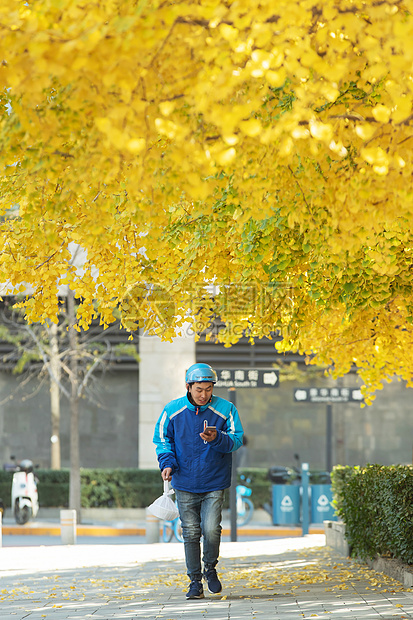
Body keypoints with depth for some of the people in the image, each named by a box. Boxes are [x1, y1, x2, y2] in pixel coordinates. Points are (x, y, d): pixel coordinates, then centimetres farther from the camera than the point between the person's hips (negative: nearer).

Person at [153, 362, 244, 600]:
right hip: (185, 484, 1)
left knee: (211, 529, -13)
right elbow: (162, 440, 6)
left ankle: (210, 569, 14)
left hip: (215, 484, -1)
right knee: (191, 533, 3)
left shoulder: (226, 409, -6)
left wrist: (216, 438, -27)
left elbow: (236, 440, -7)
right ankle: (195, 581, 16)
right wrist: (167, 463, -11)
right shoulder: (172, 410, -3)